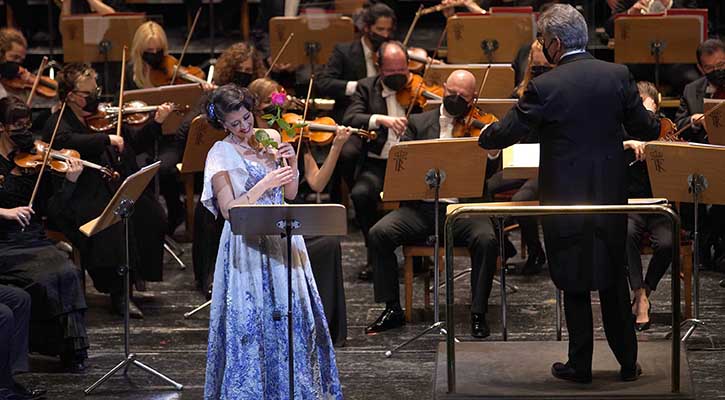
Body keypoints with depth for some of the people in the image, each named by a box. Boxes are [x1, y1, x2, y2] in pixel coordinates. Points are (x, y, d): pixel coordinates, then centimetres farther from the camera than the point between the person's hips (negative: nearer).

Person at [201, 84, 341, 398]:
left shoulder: (270, 138, 9)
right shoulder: (221, 154, -7)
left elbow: (290, 193, 10)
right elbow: (229, 210, -14)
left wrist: (292, 164, -7)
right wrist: (265, 184, -21)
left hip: (282, 239, 5)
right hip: (248, 246, -5)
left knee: (293, 315, 6)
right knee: (252, 321, -5)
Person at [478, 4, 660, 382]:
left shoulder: (544, 87, -16)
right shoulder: (618, 75, -5)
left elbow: (505, 133, -8)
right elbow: (644, 128, 3)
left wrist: (483, 136, 14)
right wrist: (655, 121, 27)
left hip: (566, 200, -4)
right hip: (611, 195, 4)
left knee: (574, 285, 7)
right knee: (614, 281, 15)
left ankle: (580, 366, 14)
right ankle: (628, 362, 21)